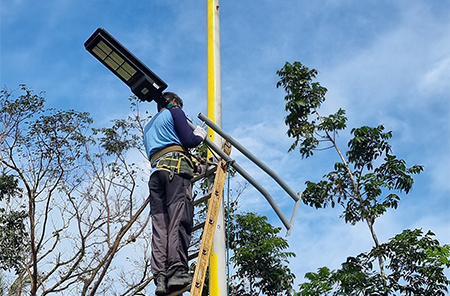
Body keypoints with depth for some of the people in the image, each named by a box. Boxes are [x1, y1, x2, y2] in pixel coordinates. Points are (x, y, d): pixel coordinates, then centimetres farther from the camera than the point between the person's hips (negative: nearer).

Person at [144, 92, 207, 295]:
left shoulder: (148, 127, 35)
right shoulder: (174, 112, 14)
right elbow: (188, 141, 0)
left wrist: (194, 167, 33)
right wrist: (200, 135, 22)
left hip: (156, 171, 6)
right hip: (176, 168, -6)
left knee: (160, 225, -5)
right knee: (179, 219, -17)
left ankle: (160, 277, -16)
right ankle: (177, 271, -30)